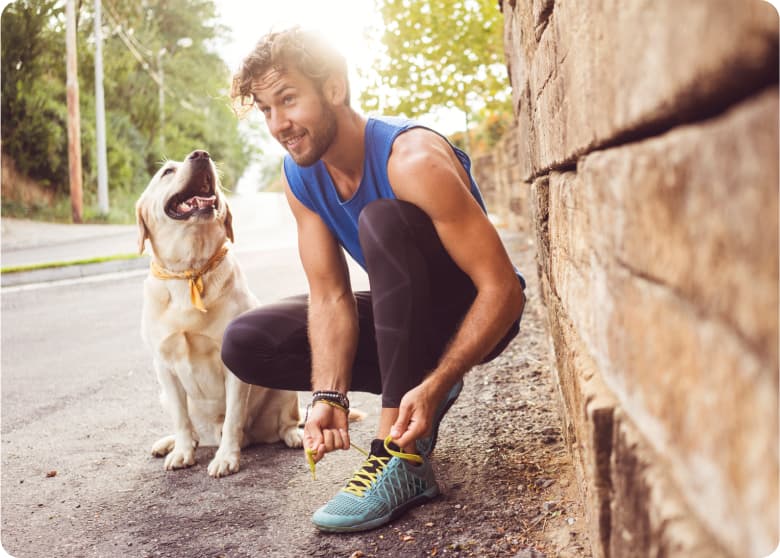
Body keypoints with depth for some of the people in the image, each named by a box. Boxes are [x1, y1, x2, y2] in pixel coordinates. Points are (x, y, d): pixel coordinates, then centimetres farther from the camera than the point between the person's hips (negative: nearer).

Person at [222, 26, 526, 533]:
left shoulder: (412, 161, -29)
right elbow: (330, 298, -11)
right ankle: (409, 385, 3)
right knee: (245, 344, -7)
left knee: (381, 219, -35)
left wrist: (433, 386, -39)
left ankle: (403, 458, -33)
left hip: (475, 315, -6)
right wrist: (329, 396, -27)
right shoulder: (300, 177, -8)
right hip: (404, 315, 6)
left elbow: (504, 289, -30)